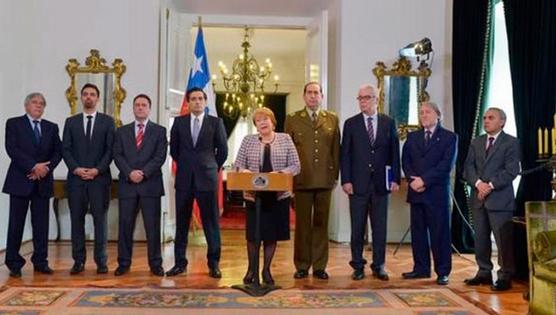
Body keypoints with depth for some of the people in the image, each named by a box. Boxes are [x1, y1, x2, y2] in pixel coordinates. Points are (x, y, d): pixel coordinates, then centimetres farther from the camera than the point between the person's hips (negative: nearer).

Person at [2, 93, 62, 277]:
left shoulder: (51, 127, 13)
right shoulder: (14, 124, 3)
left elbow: (58, 152, 7)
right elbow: (12, 149, -9)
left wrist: (46, 168, -10)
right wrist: (34, 166, -16)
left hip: (43, 182, 3)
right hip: (20, 181, -3)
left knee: (41, 224, 4)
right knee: (16, 224, 1)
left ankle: (40, 262, 12)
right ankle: (14, 264, 9)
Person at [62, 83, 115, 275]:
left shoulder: (107, 121, 8)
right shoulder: (71, 122, 13)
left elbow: (110, 149, 0)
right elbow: (65, 149, 6)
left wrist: (97, 169, -11)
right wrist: (76, 168, -9)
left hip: (100, 178, -2)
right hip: (76, 178, 2)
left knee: (100, 219, -1)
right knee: (77, 220, 3)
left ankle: (101, 261, 3)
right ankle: (79, 261, 9)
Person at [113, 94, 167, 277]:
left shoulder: (159, 131, 8)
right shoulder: (122, 131, 14)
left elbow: (160, 156, -2)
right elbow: (117, 156, 4)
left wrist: (144, 172, -14)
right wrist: (130, 173, -13)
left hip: (151, 184, -2)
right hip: (127, 184, 2)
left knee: (153, 226, 0)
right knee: (125, 226, 4)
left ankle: (155, 264, 6)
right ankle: (124, 263, 13)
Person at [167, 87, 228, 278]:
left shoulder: (216, 122, 1)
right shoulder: (179, 122, 7)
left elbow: (222, 150, 6)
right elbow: (173, 149, 15)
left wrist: (213, 169, 8)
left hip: (207, 178, -2)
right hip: (184, 178, 2)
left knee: (211, 222, 1)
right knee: (182, 222, 6)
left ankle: (213, 264, 9)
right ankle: (180, 263, 14)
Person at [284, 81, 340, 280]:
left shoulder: (332, 119, 10)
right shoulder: (292, 119, 6)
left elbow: (336, 149, 9)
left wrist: (335, 175, 4)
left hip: (325, 180, 1)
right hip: (301, 180, -1)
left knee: (321, 224, 6)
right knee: (302, 224, 4)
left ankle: (319, 266, 15)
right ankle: (302, 266, 14)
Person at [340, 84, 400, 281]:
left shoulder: (388, 123, 7)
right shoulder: (351, 123, 4)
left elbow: (394, 152, 6)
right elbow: (345, 154, 1)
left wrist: (395, 179, -1)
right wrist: (345, 180, -7)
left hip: (381, 183, 1)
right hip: (358, 183, -1)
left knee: (380, 227, 6)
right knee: (357, 228, 5)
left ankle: (378, 266, 16)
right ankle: (358, 266, 15)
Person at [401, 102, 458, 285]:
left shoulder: (449, 137, 2)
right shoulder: (412, 137, 16)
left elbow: (446, 165, -9)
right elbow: (405, 161, 8)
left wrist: (424, 180, -14)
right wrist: (412, 179, -9)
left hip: (437, 192, -4)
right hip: (416, 191, 5)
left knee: (440, 233, 0)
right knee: (418, 232, 8)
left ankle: (443, 272, 7)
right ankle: (421, 268, 18)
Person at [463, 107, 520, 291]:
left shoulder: (511, 143, 0)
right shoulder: (476, 142, 16)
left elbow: (511, 171, -9)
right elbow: (468, 167, 6)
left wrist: (491, 185, -16)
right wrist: (478, 183, -11)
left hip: (500, 198, -5)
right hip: (478, 198, 5)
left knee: (503, 240, -4)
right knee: (480, 238, 9)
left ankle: (505, 276, 5)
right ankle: (484, 272, 19)